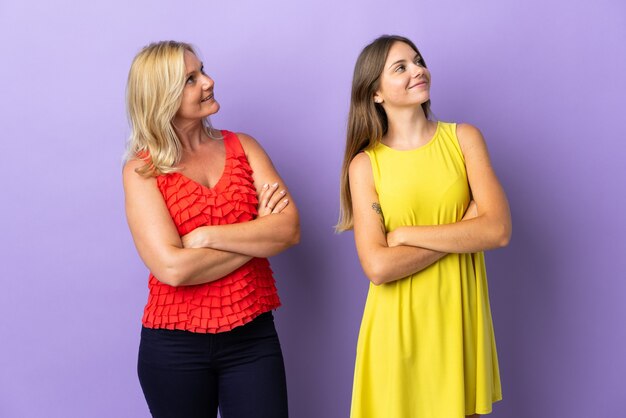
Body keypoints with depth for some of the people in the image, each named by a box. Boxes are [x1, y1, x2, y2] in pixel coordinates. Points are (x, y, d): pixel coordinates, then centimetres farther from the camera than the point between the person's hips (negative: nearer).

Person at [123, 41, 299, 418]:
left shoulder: (242, 147, 4)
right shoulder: (142, 170, -6)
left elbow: (290, 228, -8)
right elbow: (173, 268, -18)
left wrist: (208, 236, -17)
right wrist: (257, 236, -10)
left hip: (252, 336, 2)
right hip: (175, 345, -2)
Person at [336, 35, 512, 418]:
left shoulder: (464, 138, 1)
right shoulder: (365, 164, -4)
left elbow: (499, 230, -11)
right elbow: (378, 266, -15)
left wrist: (405, 234, -13)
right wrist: (463, 230, -13)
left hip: (460, 318, 2)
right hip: (399, 325, -2)